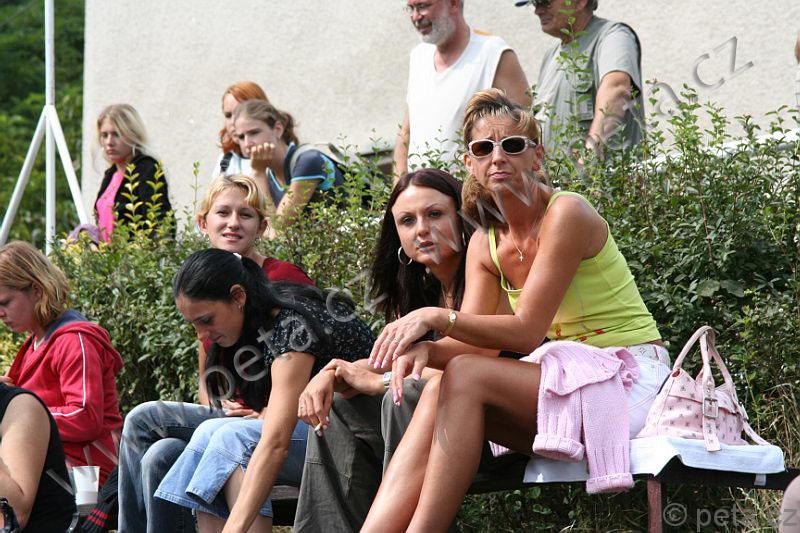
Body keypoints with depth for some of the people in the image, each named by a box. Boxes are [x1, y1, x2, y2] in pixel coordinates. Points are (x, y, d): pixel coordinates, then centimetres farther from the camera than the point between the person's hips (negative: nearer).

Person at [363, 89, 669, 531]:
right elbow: (476, 343, -1)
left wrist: (438, 317, -24)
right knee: (439, 391, -19)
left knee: (465, 378, -24)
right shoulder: (485, 244, 9)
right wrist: (426, 348, -22)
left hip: (627, 382, -6)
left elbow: (526, 331, -18)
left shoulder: (566, 214, -14)